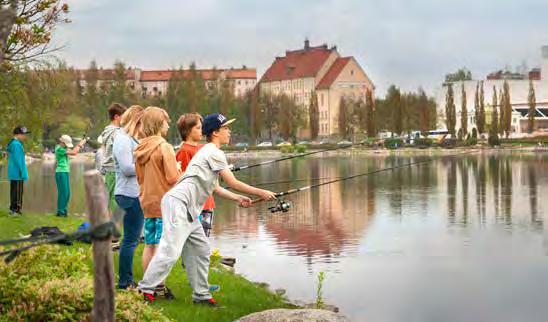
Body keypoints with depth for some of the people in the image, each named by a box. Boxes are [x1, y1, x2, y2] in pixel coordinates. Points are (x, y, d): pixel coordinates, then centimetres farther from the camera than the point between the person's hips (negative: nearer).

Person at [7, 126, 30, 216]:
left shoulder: (12, 143, 14)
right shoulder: (17, 144, -17)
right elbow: (18, 160, -21)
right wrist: (22, 172, -17)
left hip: (13, 174, 10)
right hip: (17, 174, -10)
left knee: (14, 191, 13)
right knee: (18, 192, -6)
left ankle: (13, 209, 18)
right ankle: (15, 209, -5)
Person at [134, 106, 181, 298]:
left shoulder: (140, 148, 7)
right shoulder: (164, 147, -15)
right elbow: (173, 178, -19)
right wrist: (179, 169, 0)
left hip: (147, 202, 7)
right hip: (164, 203, -7)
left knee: (149, 245, 12)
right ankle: (160, 286, -3)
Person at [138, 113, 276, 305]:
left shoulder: (207, 151, 24)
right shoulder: (214, 153, -7)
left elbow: (215, 188, 26)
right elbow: (233, 183, -8)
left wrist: (237, 199, 15)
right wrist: (261, 193, -1)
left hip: (189, 209, 11)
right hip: (178, 203, -11)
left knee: (201, 250, 12)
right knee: (170, 250, -15)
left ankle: (201, 294, 16)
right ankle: (146, 289, -11)